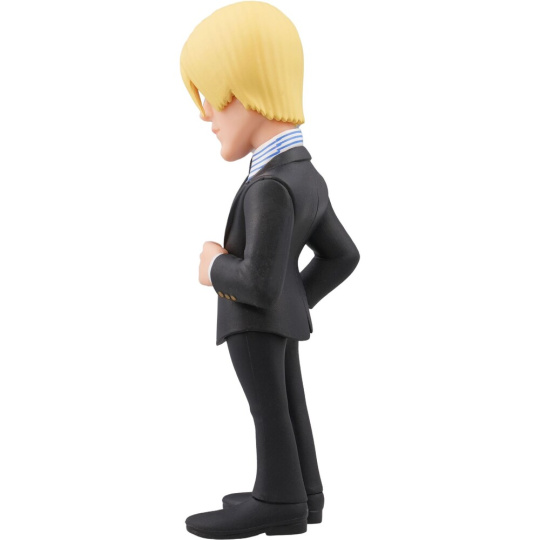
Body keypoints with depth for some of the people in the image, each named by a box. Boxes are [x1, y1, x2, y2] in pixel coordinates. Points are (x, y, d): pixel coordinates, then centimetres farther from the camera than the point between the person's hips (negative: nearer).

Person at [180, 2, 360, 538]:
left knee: (269, 409, 2)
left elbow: (260, 283, -31)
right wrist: (299, 300, 12)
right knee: (288, 403, 14)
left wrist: (216, 267, -13)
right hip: (282, 315, 9)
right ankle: (299, 492, 24)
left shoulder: (270, 188, -26)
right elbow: (341, 255, 10)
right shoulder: (309, 179, 3)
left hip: (255, 317, -9)